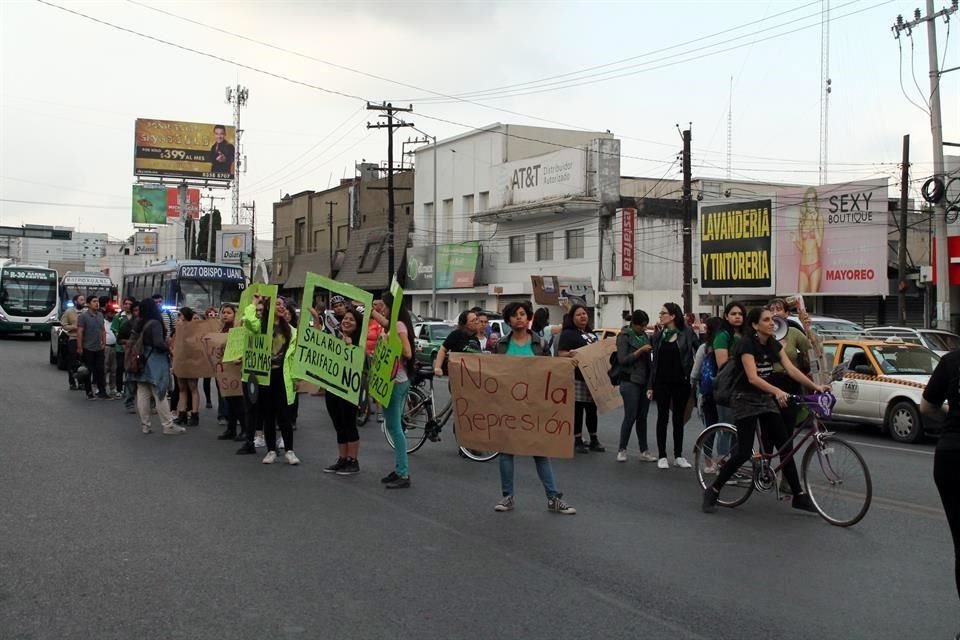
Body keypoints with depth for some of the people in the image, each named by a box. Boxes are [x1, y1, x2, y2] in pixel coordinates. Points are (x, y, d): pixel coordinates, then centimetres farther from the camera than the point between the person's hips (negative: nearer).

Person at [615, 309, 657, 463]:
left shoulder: (644, 336, 12)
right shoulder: (624, 336, -5)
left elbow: (650, 355, 16)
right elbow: (622, 359, -13)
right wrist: (640, 351, -17)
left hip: (645, 381, 5)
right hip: (630, 381, -5)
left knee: (642, 417, 7)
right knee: (630, 416, -4)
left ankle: (644, 451, 11)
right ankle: (621, 450, 7)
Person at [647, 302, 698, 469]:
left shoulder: (687, 333, -4)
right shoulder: (659, 336, 7)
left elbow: (698, 353, -4)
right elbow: (655, 361, 8)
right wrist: (650, 385, 5)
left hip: (681, 382, -2)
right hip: (662, 382, 2)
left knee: (679, 418, 7)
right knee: (662, 418, 5)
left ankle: (678, 455, 16)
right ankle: (662, 456, 11)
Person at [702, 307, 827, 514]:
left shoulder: (774, 345, 4)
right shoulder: (746, 344, -19)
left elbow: (792, 369, -3)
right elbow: (753, 378, -30)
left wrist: (815, 386, -15)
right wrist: (778, 391, -44)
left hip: (766, 398, 7)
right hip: (746, 400, -7)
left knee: (785, 446, 4)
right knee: (744, 452, -11)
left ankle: (798, 496, 12)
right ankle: (712, 491, 3)